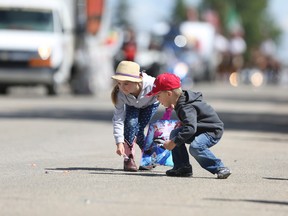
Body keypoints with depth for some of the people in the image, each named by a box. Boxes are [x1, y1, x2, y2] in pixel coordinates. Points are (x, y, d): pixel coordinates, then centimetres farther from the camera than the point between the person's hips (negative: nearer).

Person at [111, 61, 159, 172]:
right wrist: (119, 142, -40)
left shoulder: (151, 84, -44)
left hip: (150, 104, -1)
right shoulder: (120, 94, -37)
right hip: (132, 106, 1)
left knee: (138, 130, -17)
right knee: (131, 123, -26)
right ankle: (128, 158, -10)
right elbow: (118, 119, -35)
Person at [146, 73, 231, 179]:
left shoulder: (186, 108, -29)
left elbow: (190, 129, -42)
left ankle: (220, 168, -25)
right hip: (200, 128, 11)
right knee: (174, 133, 1)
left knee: (195, 147, -35)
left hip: (213, 131, -11)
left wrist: (173, 142, -38)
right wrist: (183, 123, 10)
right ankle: (183, 167, 4)